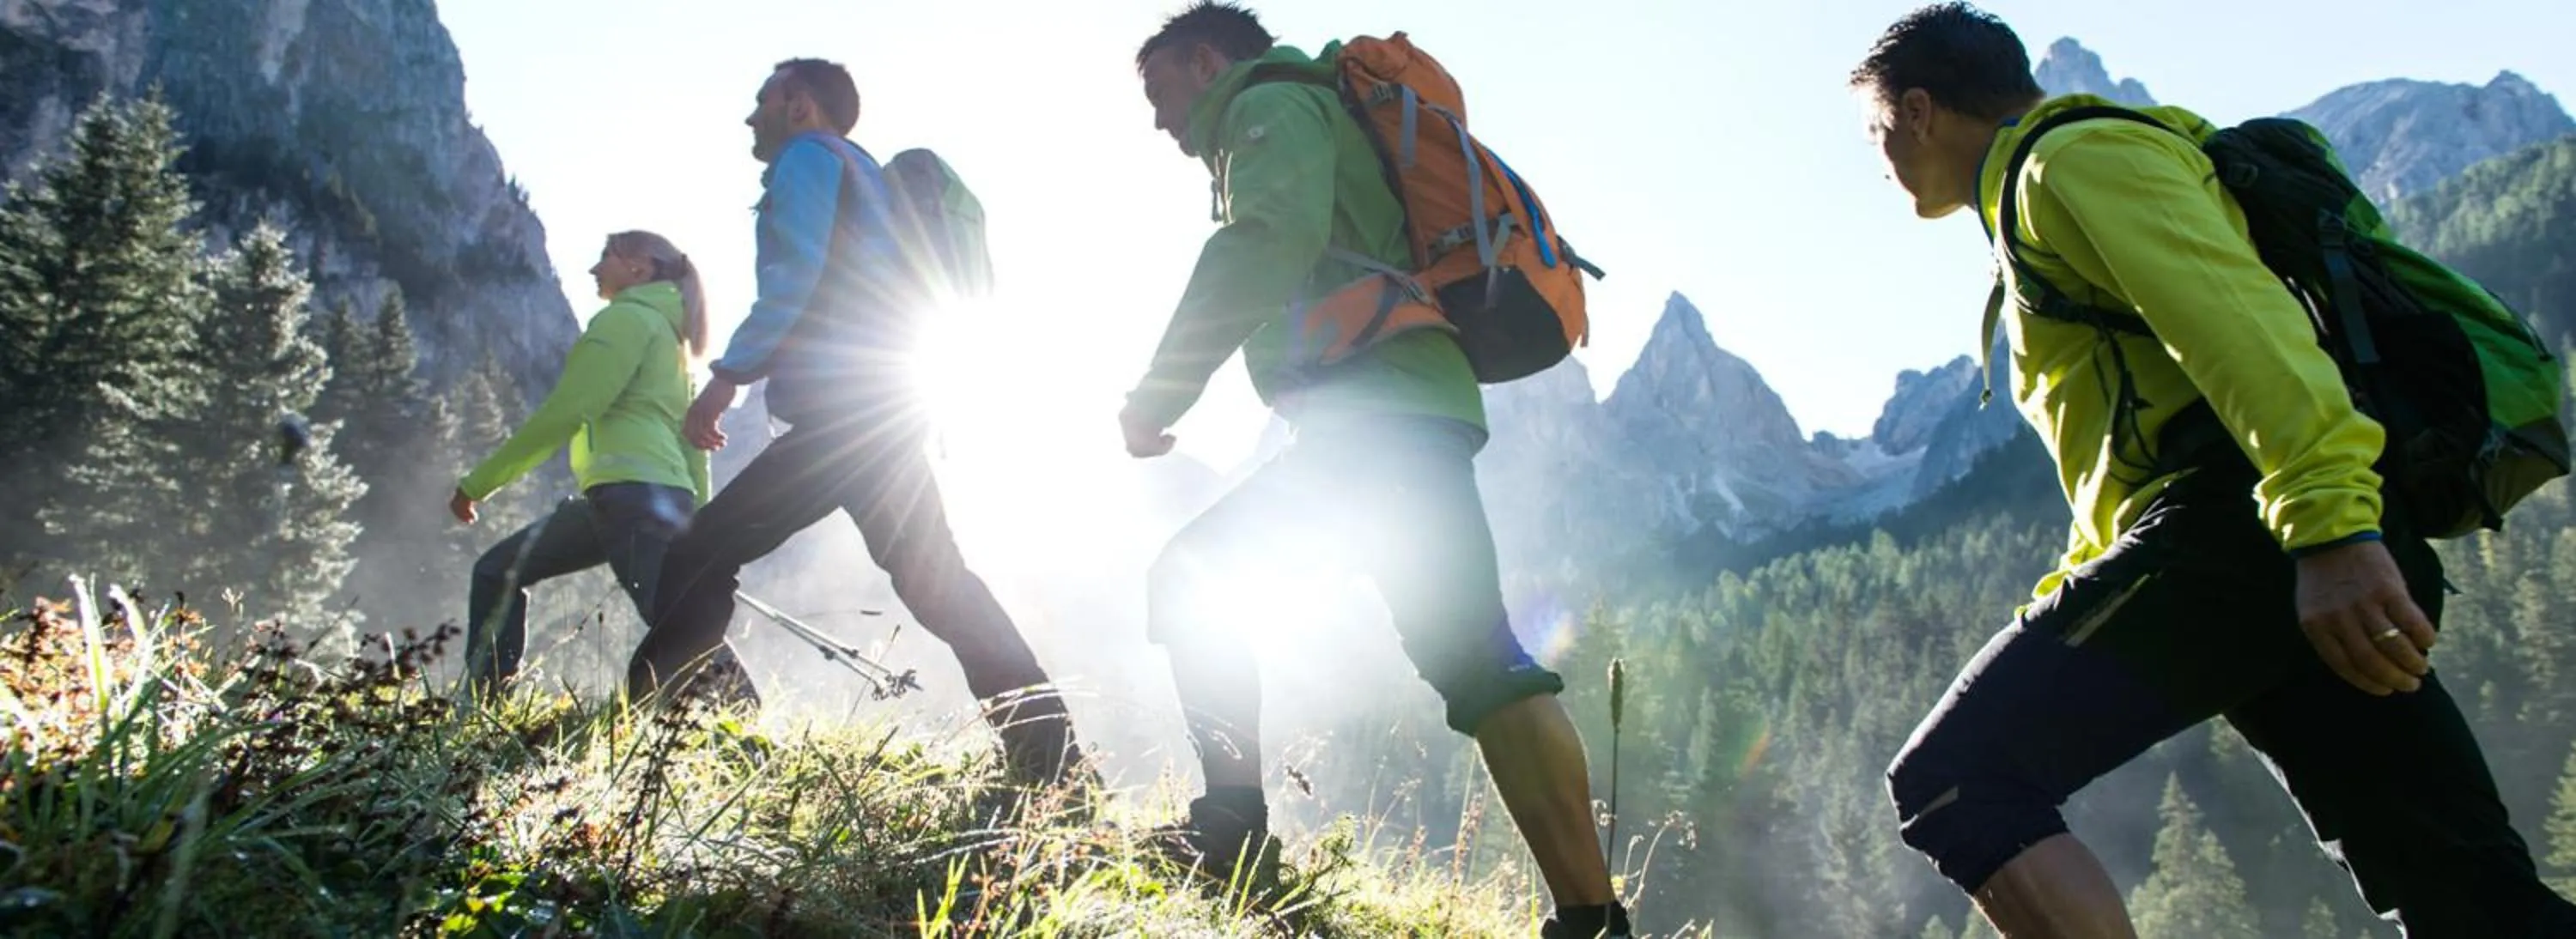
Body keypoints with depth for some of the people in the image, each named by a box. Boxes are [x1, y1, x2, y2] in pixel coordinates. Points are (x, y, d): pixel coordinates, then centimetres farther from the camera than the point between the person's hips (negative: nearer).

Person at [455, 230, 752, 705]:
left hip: (636, 492, -10)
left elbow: (565, 413, -10)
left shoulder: (628, 317, -3)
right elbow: (691, 437, 23)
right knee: (497, 572, 17)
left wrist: (477, 483, -4)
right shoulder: (670, 335, 26)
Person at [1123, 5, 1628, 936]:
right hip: (1367, 421, 10)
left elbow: (1267, 241, -15)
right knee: (1191, 577, 9)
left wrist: (1157, 394, -12)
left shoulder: (1272, 101, 4)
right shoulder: (1299, 115, 34)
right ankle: (1231, 829, 1)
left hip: (1385, 413, -10)